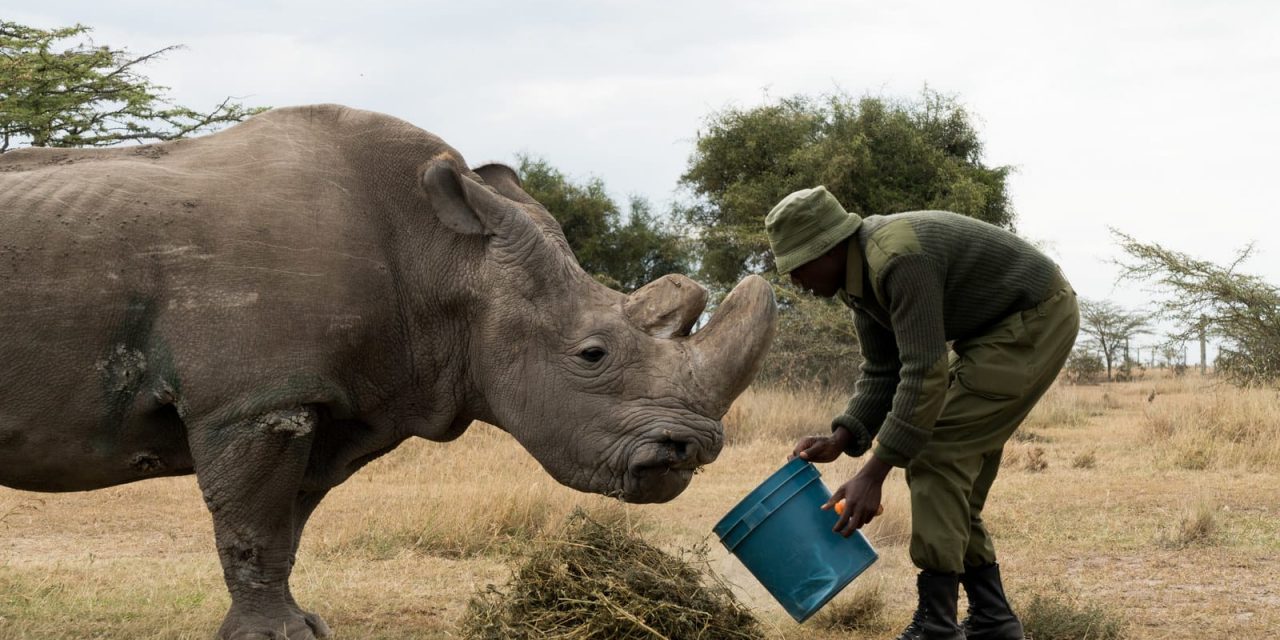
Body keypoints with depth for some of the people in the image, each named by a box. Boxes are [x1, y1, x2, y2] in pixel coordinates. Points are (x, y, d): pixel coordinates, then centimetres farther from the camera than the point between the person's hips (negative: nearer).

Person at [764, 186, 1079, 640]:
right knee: (957, 466, 9)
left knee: (937, 453, -13)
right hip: (997, 327, 10)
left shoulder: (898, 259, -28)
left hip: (1036, 320, -10)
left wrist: (872, 474, -30)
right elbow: (882, 372, 8)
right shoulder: (858, 275, 3)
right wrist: (839, 441, -7)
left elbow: (923, 374, -30)